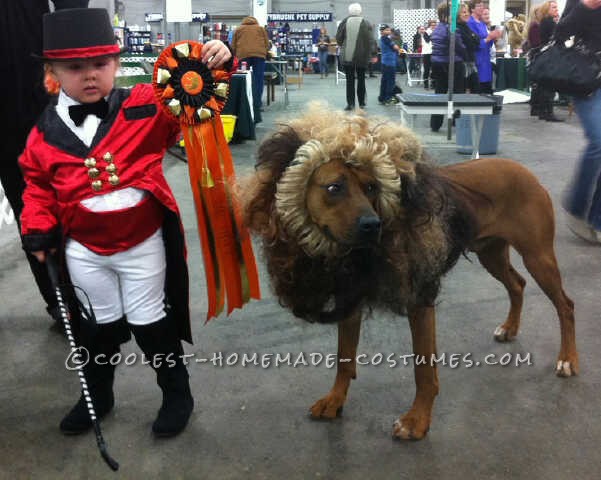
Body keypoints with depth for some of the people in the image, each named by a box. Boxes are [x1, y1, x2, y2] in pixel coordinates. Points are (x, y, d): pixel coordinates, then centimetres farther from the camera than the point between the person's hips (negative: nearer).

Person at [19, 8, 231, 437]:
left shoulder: (145, 108, -11)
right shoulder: (46, 131, -3)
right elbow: (38, 185, 8)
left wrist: (214, 67, -36)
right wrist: (39, 231, -1)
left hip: (142, 244, -3)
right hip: (83, 250, 3)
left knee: (150, 323, 13)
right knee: (100, 324, 21)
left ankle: (177, 394, 34)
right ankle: (97, 397, 43)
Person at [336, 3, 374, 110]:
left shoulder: (344, 22, -3)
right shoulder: (366, 24, -4)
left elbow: (338, 39, 0)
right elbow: (370, 41, -5)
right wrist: (368, 54, 4)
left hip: (347, 57, 0)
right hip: (362, 57, 0)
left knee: (349, 80, 6)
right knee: (361, 79, 12)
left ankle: (350, 103, 0)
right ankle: (362, 102, 16)